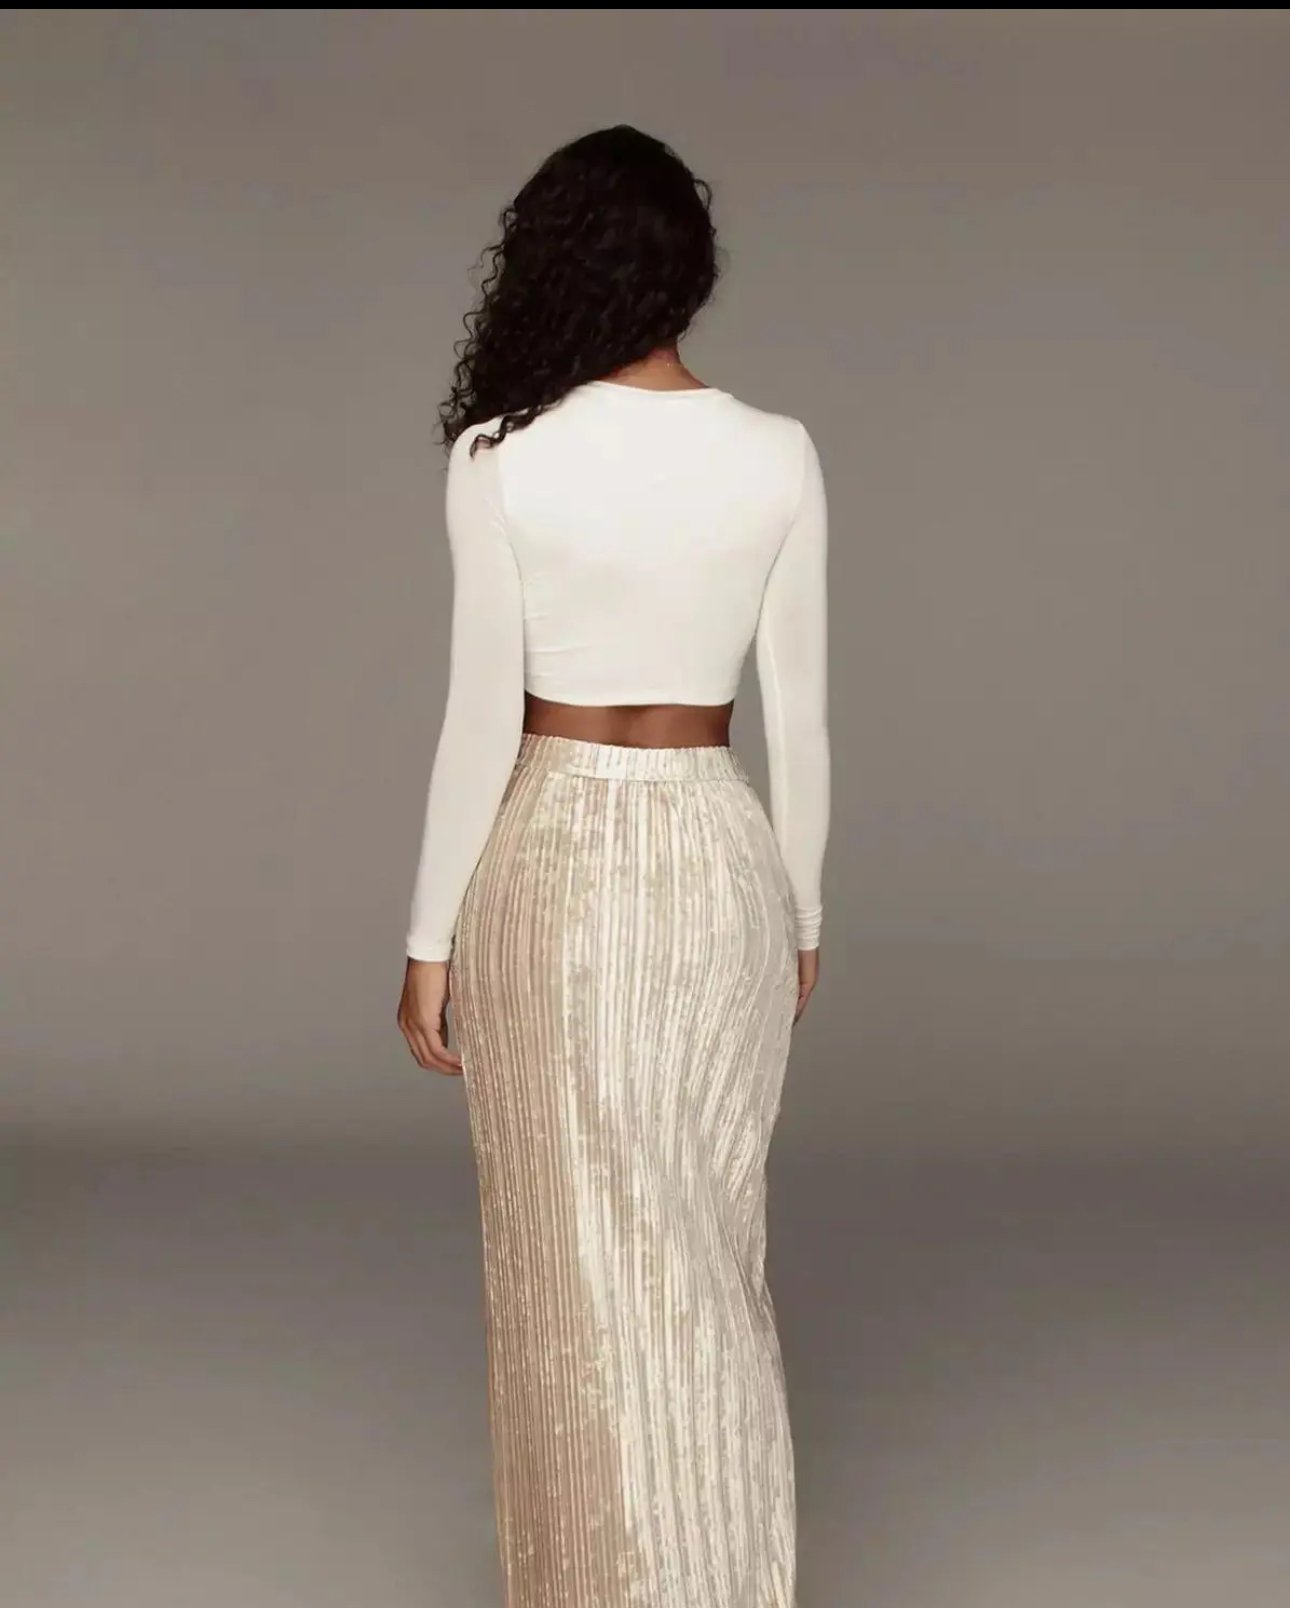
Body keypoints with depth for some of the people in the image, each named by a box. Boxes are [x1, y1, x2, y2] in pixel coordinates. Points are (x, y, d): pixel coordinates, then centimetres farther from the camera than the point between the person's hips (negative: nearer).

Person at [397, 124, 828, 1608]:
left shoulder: (501, 456, -11)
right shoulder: (778, 457, -2)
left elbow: (481, 715, -10)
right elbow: (799, 715, 2)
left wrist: (431, 938, -1)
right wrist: (802, 913, 13)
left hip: (555, 863, -3)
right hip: (719, 858, 3)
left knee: (585, 1267, 7)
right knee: (706, 1248, 16)